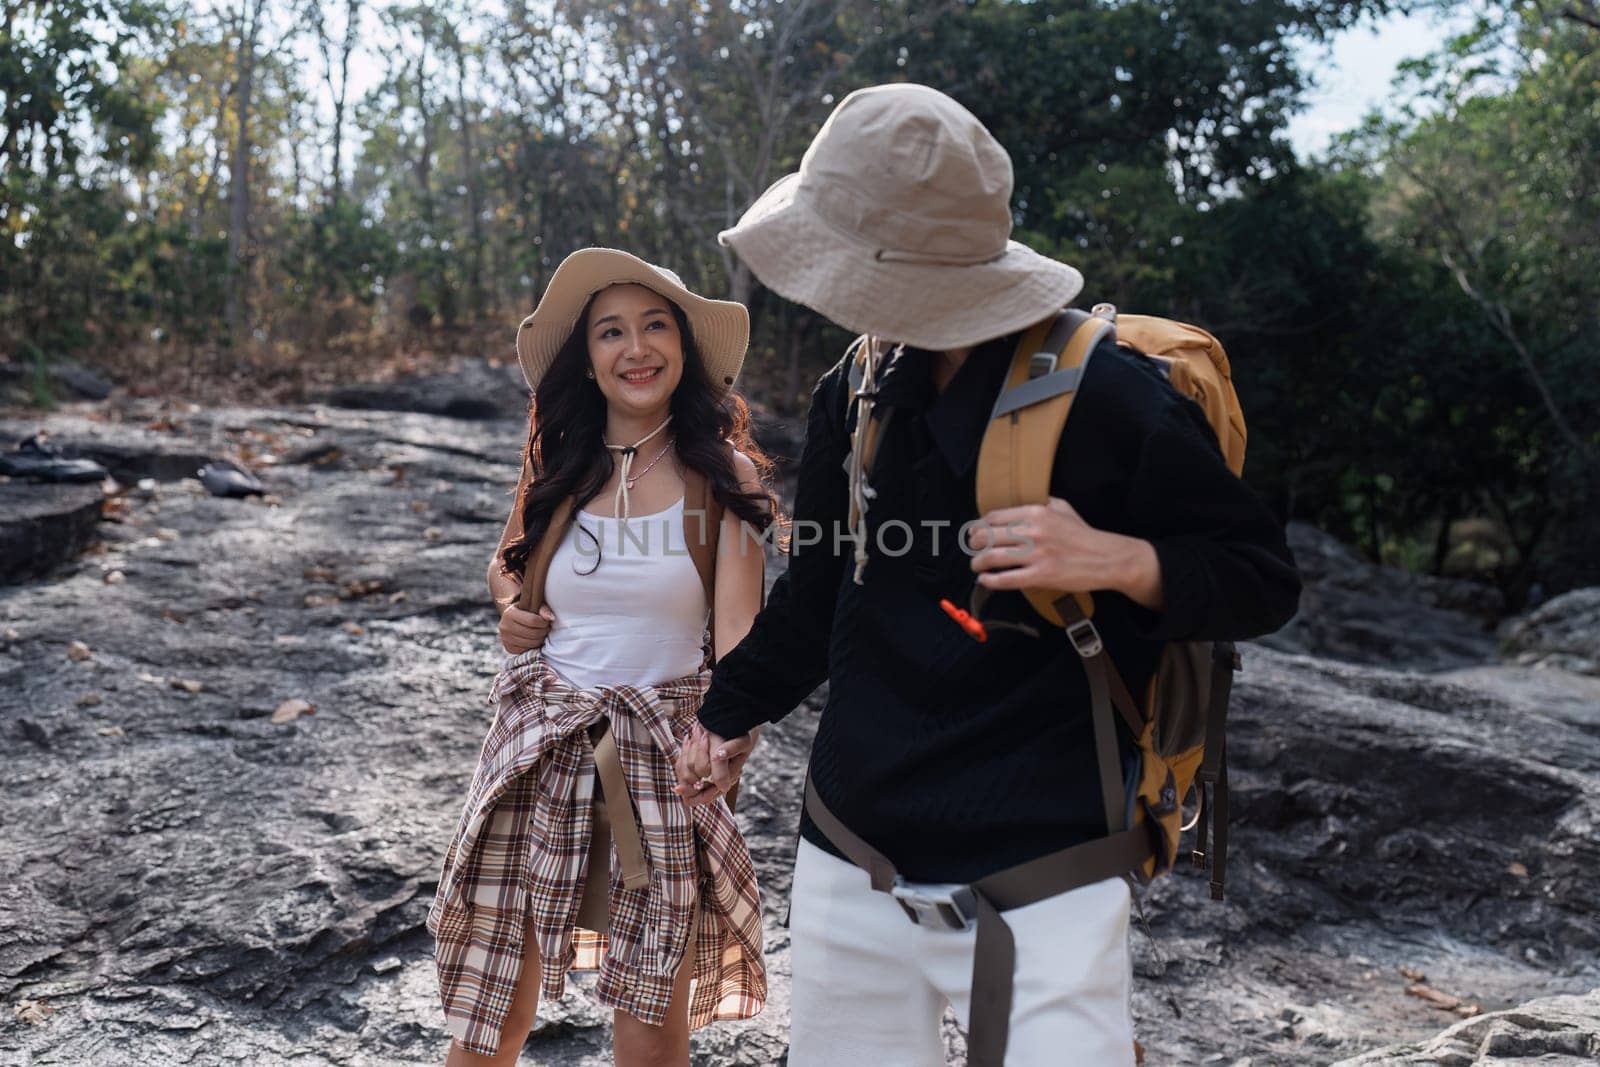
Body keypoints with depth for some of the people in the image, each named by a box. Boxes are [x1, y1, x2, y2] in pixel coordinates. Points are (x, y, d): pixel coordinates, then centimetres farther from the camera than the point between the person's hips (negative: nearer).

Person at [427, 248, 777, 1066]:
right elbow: (506, 561, 24)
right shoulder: (555, 468, 5)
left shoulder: (722, 476, -4)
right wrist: (510, 604, 2)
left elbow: (739, 628, -15)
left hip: (662, 761, -2)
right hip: (539, 753, 2)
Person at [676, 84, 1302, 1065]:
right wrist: (729, 711, 30)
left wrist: (1117, 561, -24)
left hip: (1040, 889, -5)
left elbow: (1266, 581, -5)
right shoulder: (854, 395, 5)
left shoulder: (1107, 396, -13)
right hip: (852, 872, 6)